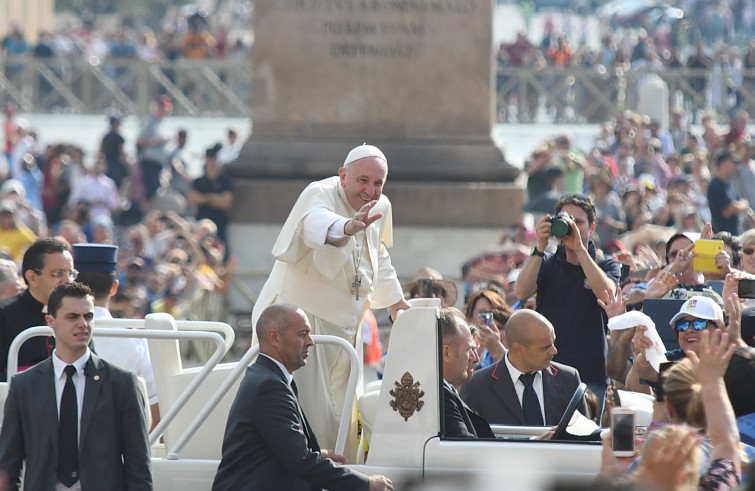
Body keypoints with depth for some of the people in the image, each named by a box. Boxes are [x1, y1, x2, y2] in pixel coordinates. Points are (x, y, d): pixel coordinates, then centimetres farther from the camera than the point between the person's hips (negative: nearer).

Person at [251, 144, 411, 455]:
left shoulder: (380, 208, 8)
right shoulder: (319, 195, -18)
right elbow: (316, 224, -44)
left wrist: (394, 300, 35)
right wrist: (347, 227, -65)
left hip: (344, 321, 8)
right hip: (302, 313, -8)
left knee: (341, 415, 7)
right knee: (308, 411, -17)